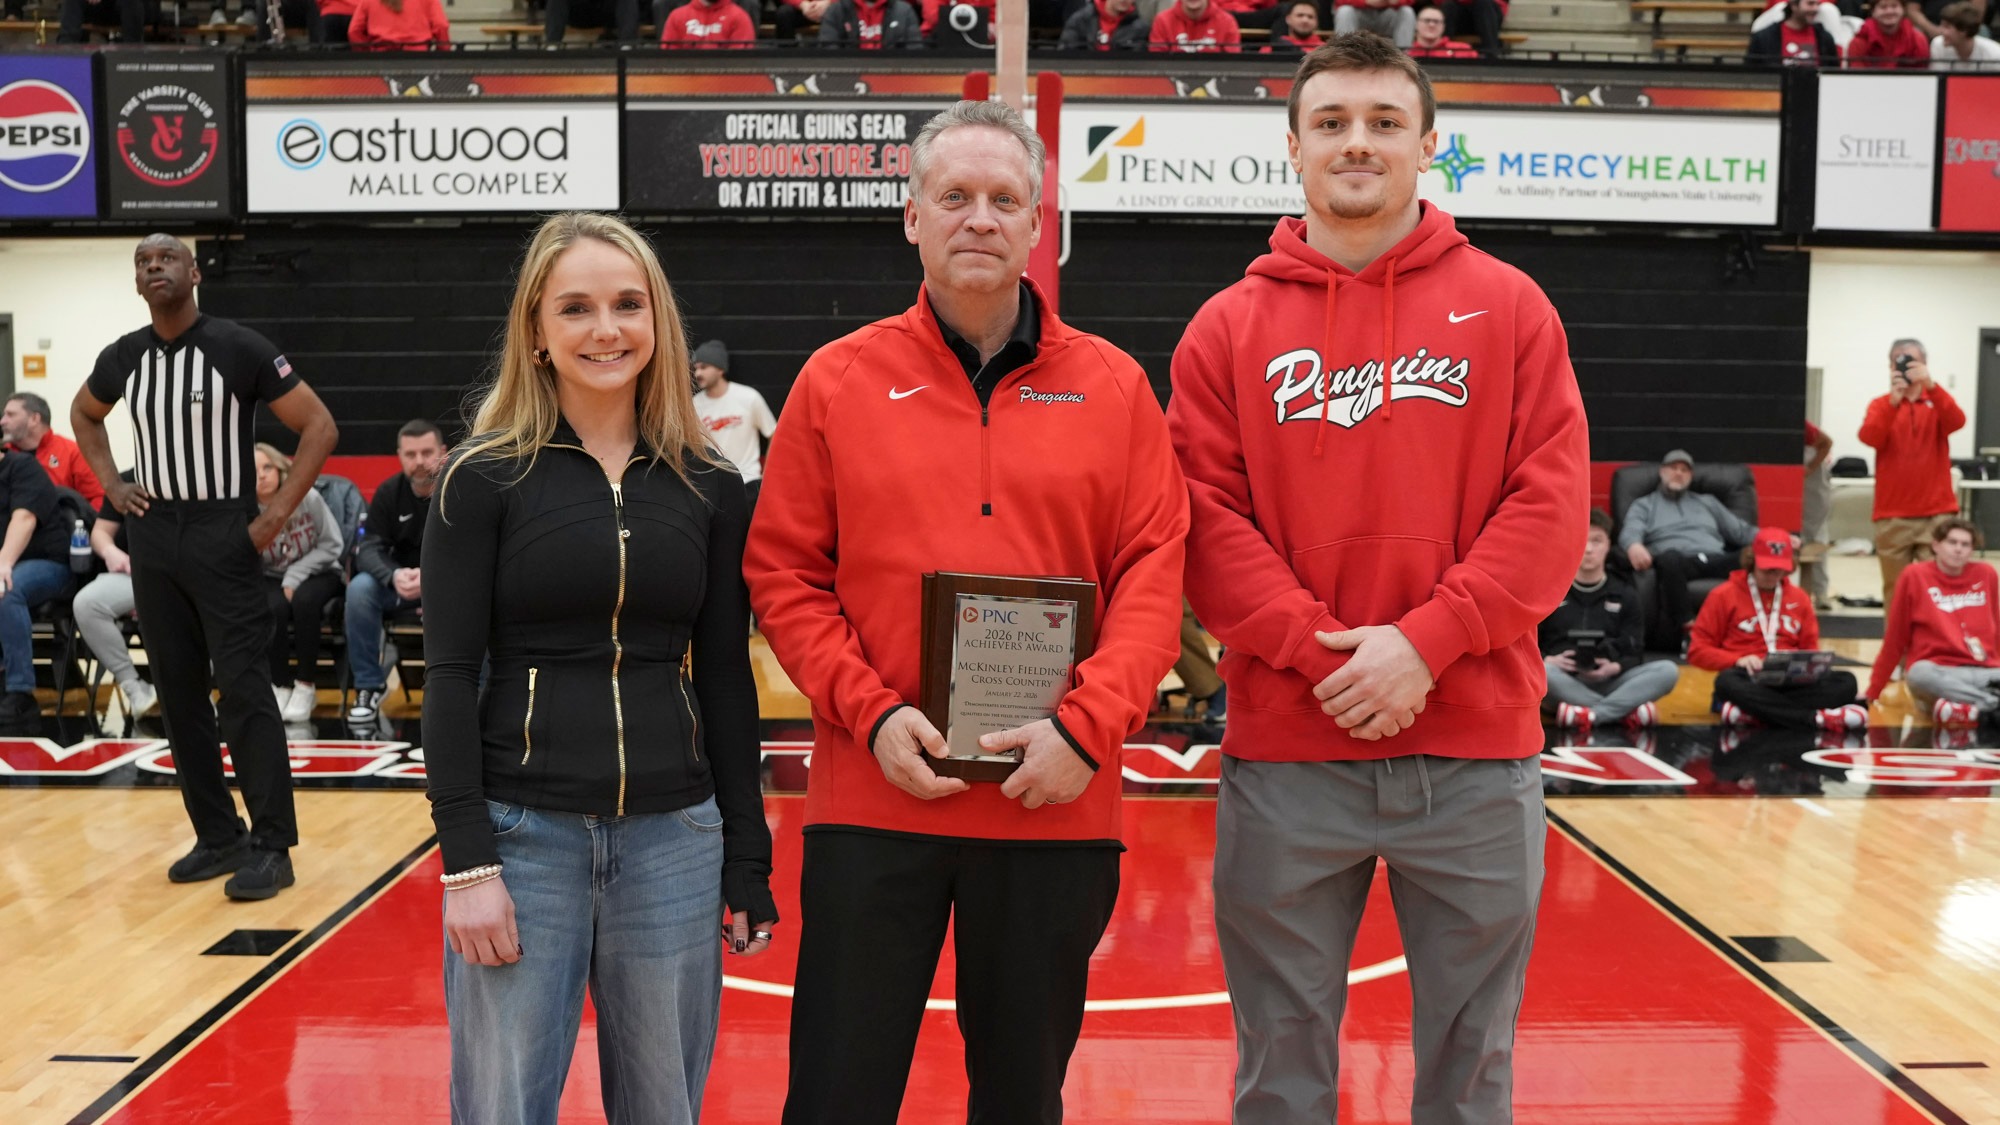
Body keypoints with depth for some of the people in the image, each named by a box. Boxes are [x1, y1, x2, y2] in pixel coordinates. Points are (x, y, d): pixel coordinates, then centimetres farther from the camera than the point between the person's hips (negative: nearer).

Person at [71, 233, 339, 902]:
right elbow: (84, 414, 27)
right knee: (179, 695, 9)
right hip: (152, 535, 6)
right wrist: (110, 484, 11)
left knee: (243, 691, -8)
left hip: (223, 534, -6)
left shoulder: (239, 348, -10)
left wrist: (277, 514, -13)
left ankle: (271, 846, -2)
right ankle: (218, 838, 19)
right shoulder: (123, 358, 5)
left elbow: (319, 426, -9)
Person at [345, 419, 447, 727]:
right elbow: (369, 549, -10)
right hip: (400, 581, 3)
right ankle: (369, 686, -13)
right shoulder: (388, 493, -4)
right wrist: (395, 576, -33)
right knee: (359, 589, -27)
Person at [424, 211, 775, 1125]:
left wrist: (747, 863, 5)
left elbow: (725, 681, 6)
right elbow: (450, 677, -5)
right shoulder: (484, 478, -3)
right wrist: (466, 862, -11)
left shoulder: (709, 486, 4)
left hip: (673, 838, 2)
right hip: (521, 834, -2)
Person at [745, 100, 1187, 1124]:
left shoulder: (1113, 386, 5)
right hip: (871, 802, 0)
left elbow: (1153, 572, 0)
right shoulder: (838, 380, 4)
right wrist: (872, 715, -10)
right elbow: (783, 573, 2)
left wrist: (1087, 727, -12)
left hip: (1057, 805, 1)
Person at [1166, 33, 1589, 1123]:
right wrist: (1317, 649, -14)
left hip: (1477, 753, 0)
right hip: (1284, 755, 0)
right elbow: (1208, 519, -2)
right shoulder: (1230, 326, 5)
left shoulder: (1507, 307, 5)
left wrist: (1426, 643, -14)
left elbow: (1551, 501, -3)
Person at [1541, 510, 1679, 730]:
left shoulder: (1625, 595, 15)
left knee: (1667, 670, -24)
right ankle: (1627, 711, -33)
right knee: (1540, 672, -37)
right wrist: (1546, 660, -15)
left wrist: (1615, 667, -15)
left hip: (1608, 683, 2)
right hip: (1562, 682, -2)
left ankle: (1588, 715, -38)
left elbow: (1635, 652, 9)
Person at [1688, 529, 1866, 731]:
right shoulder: (1724, 595, 6)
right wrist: (1738, 661, -14)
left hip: (1791, 682, 4)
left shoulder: (1799, 598, 17)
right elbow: (1697, 651, 3)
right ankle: (1819, 718, -40)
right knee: (1728, 682, -39)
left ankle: (1751, 713, -36)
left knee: (1845, 682, -22)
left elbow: (1810, 649, 19)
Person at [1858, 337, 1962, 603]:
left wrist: (1930, 385, -29)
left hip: (1937, 513, 0)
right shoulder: (1881, 404, 6)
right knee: (1895, 591, 3)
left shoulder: (1937, 402, 8)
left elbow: (1957, 421, -15)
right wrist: (1894, 400, -26)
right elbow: (1870, 438, -13)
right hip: (1892, 515, 0)